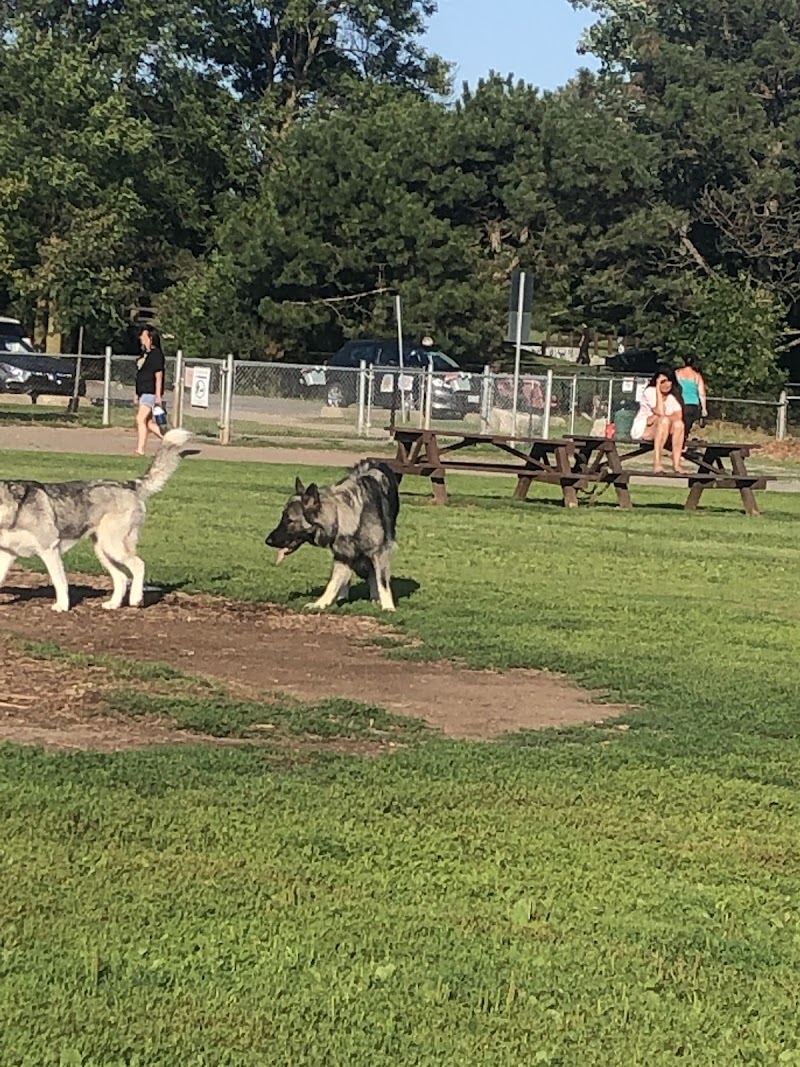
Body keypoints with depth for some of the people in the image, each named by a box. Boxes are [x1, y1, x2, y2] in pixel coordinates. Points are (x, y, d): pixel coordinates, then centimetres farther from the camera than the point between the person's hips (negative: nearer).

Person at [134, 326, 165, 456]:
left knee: (140, 419, -14)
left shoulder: (156, 354, -11)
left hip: (151, 393, -9)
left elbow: (158, 375, -15)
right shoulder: (144, 354, 16)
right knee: (149, 423, 9)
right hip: (143, 392, 9)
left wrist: (158, 395, -19)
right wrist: (137, 394, 20)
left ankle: (140, 449, -13)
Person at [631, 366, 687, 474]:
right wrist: (658, 388, -26)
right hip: (641, 430, -5)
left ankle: (677, 463, -28)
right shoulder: (650, 392, -14)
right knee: (664, 420, -34)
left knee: (679, 424, -25)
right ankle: (657, 463, -39)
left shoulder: (674, 395, 3)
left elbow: (679, 415, -11)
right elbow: (660, 412, -28)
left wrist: (656, 417, -24)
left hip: (662, 431, 5)